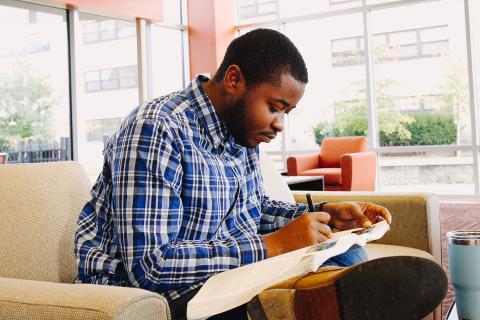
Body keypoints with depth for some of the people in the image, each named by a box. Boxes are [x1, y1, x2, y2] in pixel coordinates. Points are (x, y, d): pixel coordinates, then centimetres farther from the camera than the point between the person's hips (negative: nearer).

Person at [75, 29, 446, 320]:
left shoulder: (240, 129, 3)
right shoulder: (156, 131, -24)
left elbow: (254, 208, 18)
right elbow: (147, 265, -28)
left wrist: (326, 215, 1)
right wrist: (270, 246, -28)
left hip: (227, 272, 8)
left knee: (346, 253, -4)